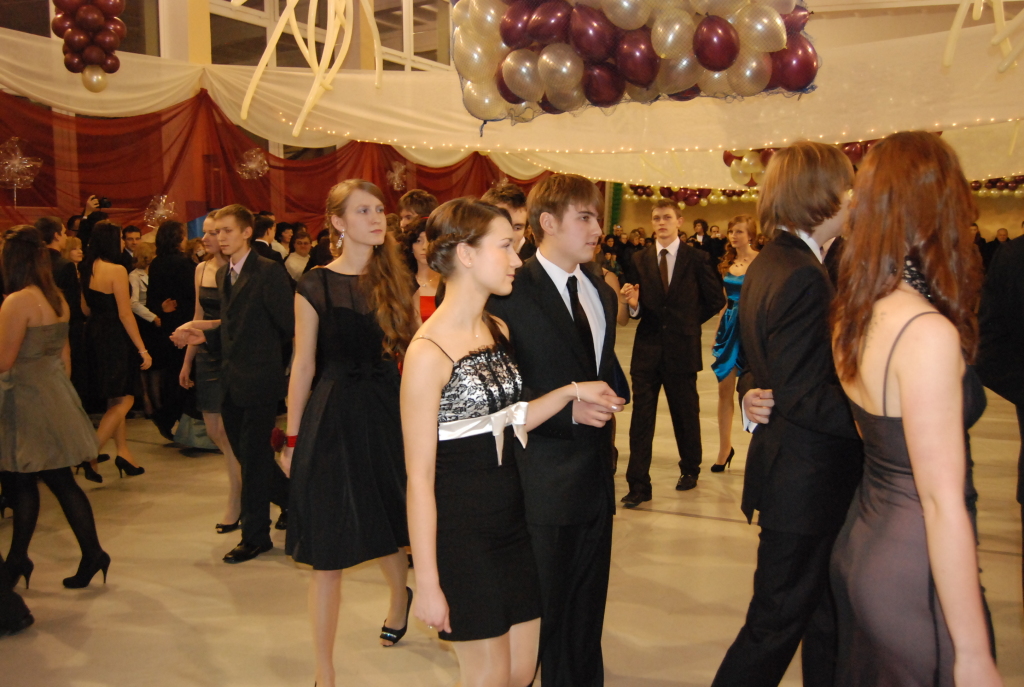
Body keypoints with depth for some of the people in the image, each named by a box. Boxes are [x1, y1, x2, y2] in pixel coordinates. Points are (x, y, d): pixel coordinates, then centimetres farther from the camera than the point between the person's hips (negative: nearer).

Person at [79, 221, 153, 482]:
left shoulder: (87, 268, 6)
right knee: (124, 400, 1)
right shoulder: (117, 270, -17)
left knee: (114, 400, 16)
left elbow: (85, 308, 13)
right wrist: (142, 350, -16)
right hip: (115, 338, -9)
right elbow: (125, 314, -19)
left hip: (95, 334, 9)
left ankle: (123, 453, 21)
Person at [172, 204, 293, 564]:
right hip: (231, 382, 8)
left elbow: (288, 325, -16)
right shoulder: (222, 274, 13)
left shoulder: (269, 272, -12)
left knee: (253, 458, 1)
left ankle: (254, 536, 16)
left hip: (260, 379, -8)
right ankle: (292, 498, 37)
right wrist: (203, 336, 2)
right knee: (247, 454, 15)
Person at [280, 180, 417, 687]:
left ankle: (399, 599, 52)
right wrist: (293, 439, 0)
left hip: (390, 412, 3)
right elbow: (304, 366, -1)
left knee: (388, 525, 19)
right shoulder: (316, 285, -3)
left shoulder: (397, 280, 5)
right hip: (333, 420, -3)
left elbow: (413, 353, 6)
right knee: (327, 555, 0)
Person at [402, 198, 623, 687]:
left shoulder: (498, 330, 5)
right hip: (460, 532, -7)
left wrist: (570, 391, 2)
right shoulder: (429, 351, -19)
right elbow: (419, 477, -17)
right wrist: (427, 584, -15)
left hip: (511, 521, 7)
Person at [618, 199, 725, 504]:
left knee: (686, 414, 12)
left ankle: (690, 470, 34)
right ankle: (638, 484, 4)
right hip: (647, 349, 1)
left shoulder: (696, 258, 0)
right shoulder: (640, 260, 4)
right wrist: (631, 304, -17)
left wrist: (690, 321, 6)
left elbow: (716, 299, 7)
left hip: (682, 349, -1)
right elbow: (638, 309, 5)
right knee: (641, 417, -1)